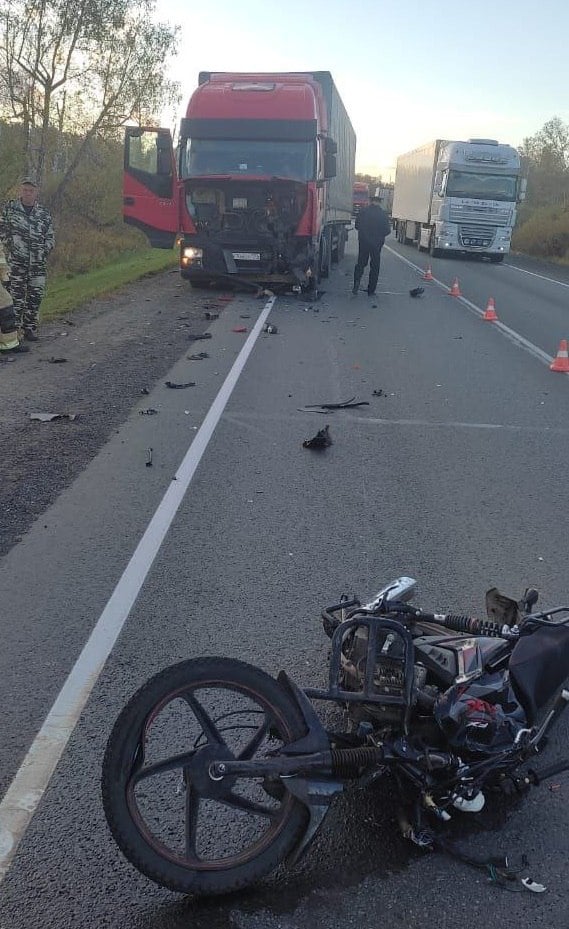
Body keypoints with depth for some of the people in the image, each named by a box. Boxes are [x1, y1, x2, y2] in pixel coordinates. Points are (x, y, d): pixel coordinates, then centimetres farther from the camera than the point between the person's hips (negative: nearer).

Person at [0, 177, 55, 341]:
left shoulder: (44, 213, 9)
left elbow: (50, 237, 14)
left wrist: (44, 251, 0)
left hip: (38, 263, 2)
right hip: (16, 261, -2)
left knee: (35, 296, 4)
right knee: (16, 296, -2)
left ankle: (30, 328, 15)